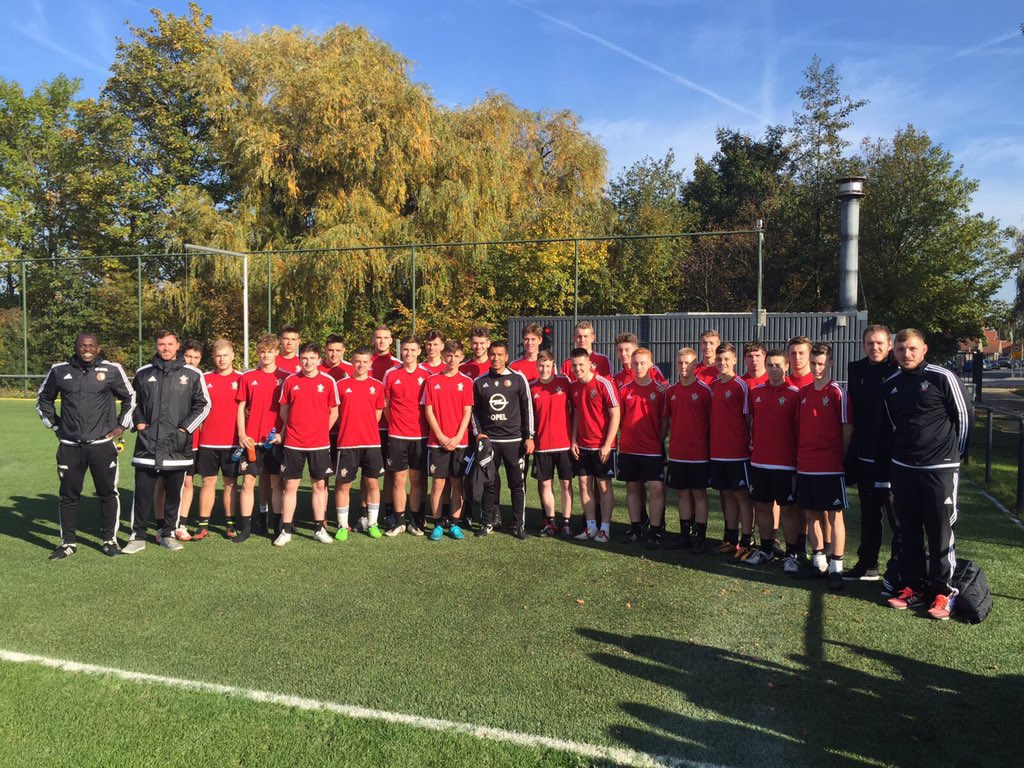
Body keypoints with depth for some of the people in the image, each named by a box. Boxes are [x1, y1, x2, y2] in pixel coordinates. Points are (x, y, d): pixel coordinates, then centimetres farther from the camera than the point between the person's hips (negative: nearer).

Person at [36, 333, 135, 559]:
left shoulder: (112, 370, -1)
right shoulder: (59, 370, 4)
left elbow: (130, 398, 10)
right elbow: (43, 399, 19)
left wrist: (121, 425, 5)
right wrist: (54, 425, 12)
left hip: (102, 444, -2)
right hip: (69, 445, 2)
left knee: (108, 493, 4)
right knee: (69, 495, 8)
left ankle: (109, 540, 16)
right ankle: (68, 543, 20)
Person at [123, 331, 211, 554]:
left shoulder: (192, 374, 2)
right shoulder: (143, 373, 9)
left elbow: (203, 405, 5)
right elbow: (133, 401, 20)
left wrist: (184, 428, -3)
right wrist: (139, 423, 5)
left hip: (177, 445, -1)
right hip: (147, 444, 1)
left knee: (174, 492, 7)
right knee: (142, 492, 2)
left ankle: (168, 533, 21)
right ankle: (138, 537, 13)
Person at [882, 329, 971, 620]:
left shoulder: (943, 378, -9)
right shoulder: (890, 385, 7)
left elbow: (965, 416, -2)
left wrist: (957, 453, 4)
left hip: (939, 469, -5)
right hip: (902, 469, 5)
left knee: (941, 533, 1)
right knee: (908, 533, 10)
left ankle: (943, 592, 12)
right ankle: (913, 587, 21)